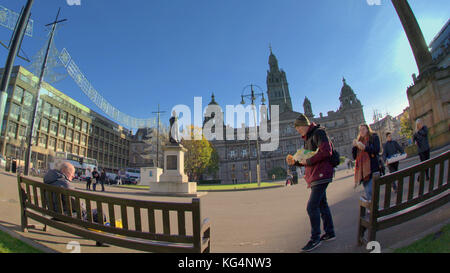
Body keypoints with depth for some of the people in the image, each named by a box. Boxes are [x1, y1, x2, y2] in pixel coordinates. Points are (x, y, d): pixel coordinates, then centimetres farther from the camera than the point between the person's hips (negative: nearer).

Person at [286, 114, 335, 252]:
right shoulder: (309, 138, 19)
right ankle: (330, 233, 29)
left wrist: (308, 161, -19)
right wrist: (295, 162, 7)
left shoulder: (318, 132, -10)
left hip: (321, 175, -10)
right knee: (322, 205, 16)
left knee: (312, 206, -10)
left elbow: (326, 152, -25)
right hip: (315, 176, 10)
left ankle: (315, 238, 2)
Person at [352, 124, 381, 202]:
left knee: (371, 191, -14)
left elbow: (377, 150, -10)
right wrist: (354, 146, -2)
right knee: (367, 191, 9)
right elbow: (354, 157, 14)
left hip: (372, 169, -5)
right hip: (362, 170, 5)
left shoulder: (374, 137, 6)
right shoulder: (359, 140, 18)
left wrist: (364, 148, -23)